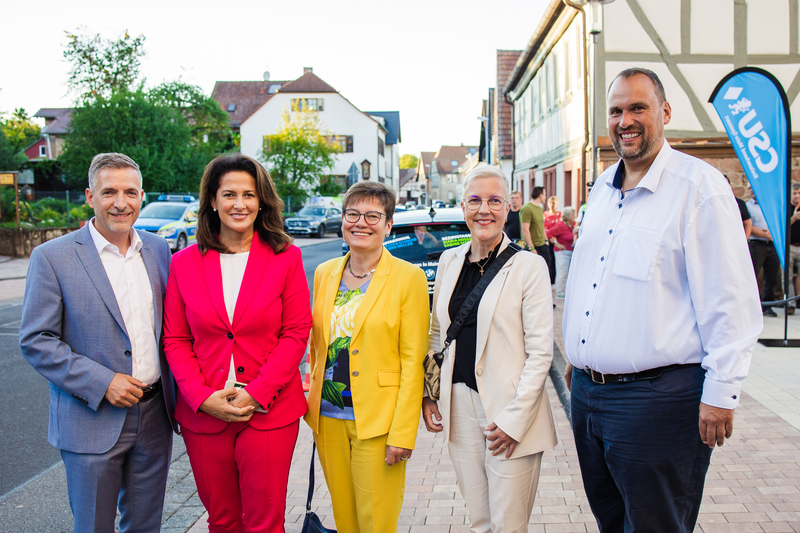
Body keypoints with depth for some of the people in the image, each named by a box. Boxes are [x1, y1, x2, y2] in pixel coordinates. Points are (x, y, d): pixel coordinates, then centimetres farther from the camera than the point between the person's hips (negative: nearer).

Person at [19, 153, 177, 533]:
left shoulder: (158, 249, 4)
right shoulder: (52, 257, -9)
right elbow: (35, 341, -10)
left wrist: (176, 395, 4)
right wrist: (102, 382, -17)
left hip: (154, 416, 4)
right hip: (92, 422, -4)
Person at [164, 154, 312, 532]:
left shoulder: (285, 257, -1)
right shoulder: (185, 263, 3)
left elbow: (296, 333, -4)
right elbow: (175, 340, 4)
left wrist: (256, 393, -13)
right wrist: (203, 397, -10)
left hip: (268, 412, -2)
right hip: (203, 415, 2)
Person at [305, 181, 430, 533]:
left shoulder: (408, 278, -8)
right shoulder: (324, 273, 8)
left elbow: (413, 362, -10)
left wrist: (402, 434, -13)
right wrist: (312, 405, 10)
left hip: (377, 422, -4)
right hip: (328, 417, 5)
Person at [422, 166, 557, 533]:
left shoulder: (529, 266, -8)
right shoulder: (449, 261, 8)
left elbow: (540, 353, -10)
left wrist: (514, 420, -13)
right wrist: (427, 395, 11)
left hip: (510, 411, -4)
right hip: (459, 406, 5)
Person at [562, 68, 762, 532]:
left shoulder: (699, 185, -11)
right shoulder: (603, 188, 12)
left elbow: (731, 301, -14)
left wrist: (720, 392, -15)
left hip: (657, 394, -7)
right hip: (587, 388, 7)